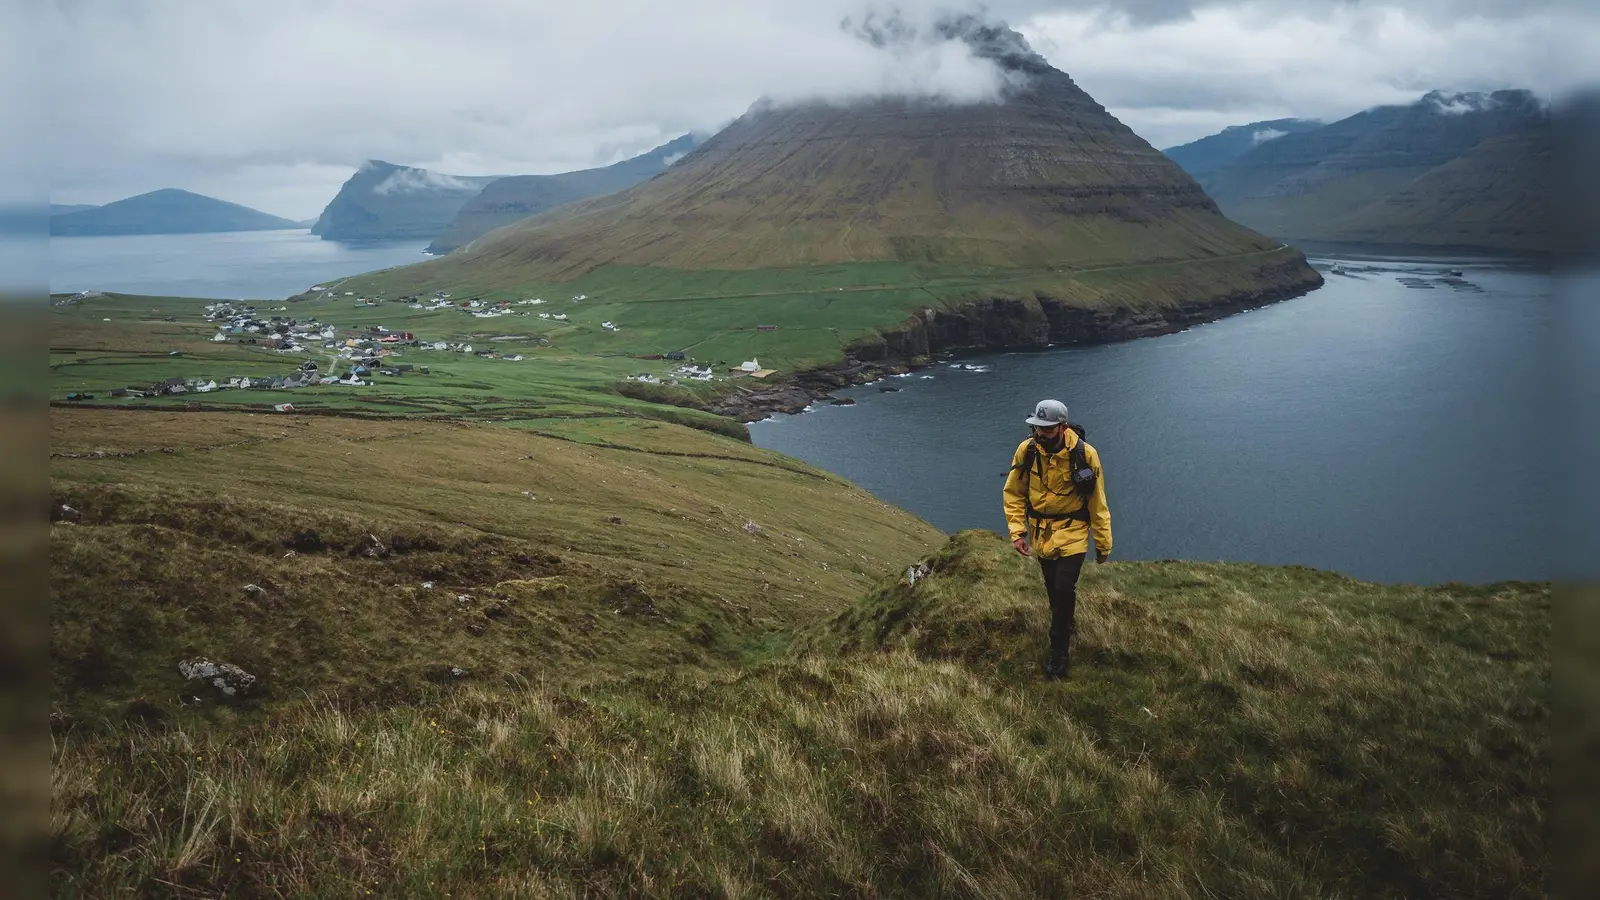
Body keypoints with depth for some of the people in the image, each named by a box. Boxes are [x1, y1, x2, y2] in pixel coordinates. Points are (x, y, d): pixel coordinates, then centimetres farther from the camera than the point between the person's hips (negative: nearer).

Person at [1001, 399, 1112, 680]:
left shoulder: (1084, 454, -19)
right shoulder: (1026, 450, -14)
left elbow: (1097, 502, -9)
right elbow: (1013, 494, -2)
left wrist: (1103, 543, -3)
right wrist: (1017, 532, -11)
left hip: (1072, 533, -3)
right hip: (1041, 532, 3)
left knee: (1064, 589, -12)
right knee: (1053, 589, 17)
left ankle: (1060, 650, 5)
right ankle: (1067, 624, 46)